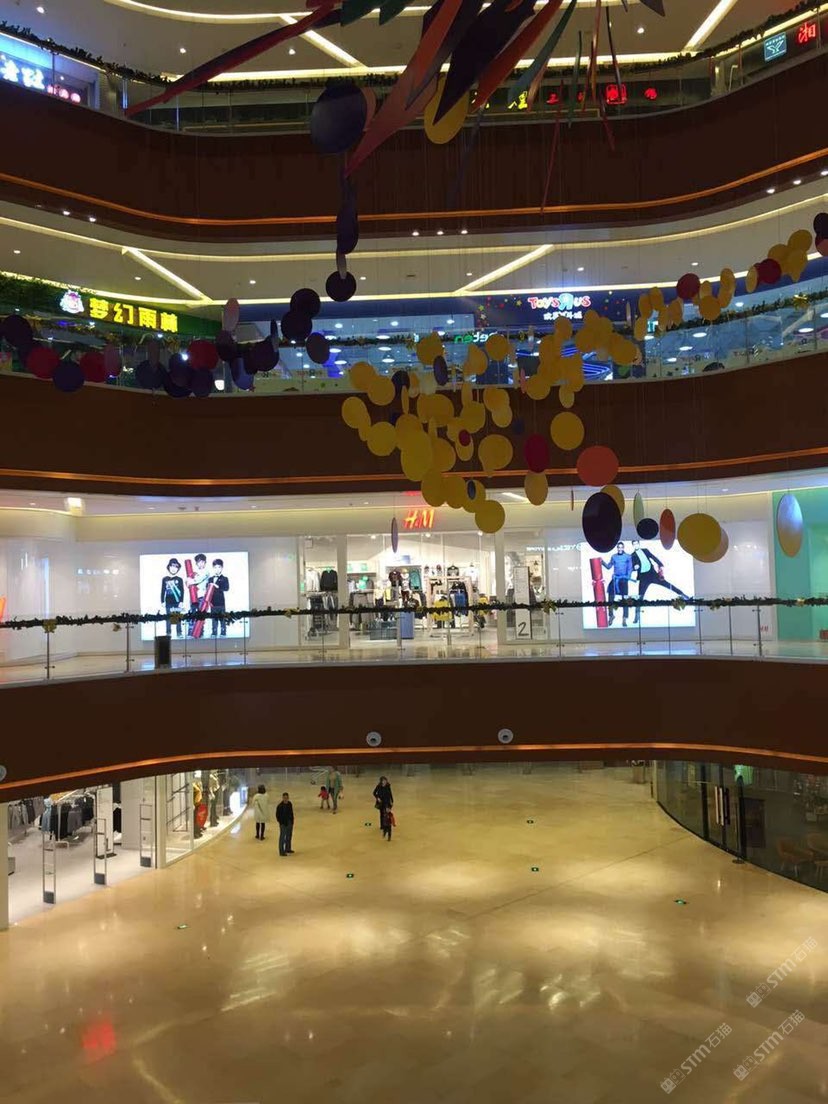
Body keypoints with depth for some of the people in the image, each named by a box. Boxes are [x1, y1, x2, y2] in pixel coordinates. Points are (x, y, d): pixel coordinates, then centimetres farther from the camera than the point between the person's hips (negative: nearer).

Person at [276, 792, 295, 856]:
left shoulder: (290, 804, 1)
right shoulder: (280, 806, -18)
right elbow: (277, 815, -12)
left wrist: (292, 821, 5)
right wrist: (281, 823, -13)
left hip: (289, 823, 7)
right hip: (283, 824, -7)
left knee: (289, 836, 17)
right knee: (282, 837, 0)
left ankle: (288, 849, 33)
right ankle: (281, 851, 8)